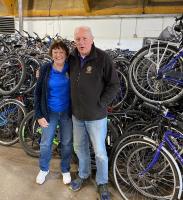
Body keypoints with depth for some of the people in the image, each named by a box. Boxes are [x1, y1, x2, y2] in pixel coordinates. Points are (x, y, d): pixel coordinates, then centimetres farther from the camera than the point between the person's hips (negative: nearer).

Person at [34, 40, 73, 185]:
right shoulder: (45, 69, -8)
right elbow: (38, 92, -3)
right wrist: (39, 115, -6)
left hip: (67, 112, 0)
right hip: (50, 112, 0)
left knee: (67, 143, 12)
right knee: (45, 143, 11)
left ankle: (65, 169, 35)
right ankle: (44, 169, 37)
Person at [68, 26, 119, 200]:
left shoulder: (102, 58, -16)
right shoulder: (72, 58, -2)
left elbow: (114, 85, -12)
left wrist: (101, 104, -13)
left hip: (96, 115, -4)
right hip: (77, 114, 5)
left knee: (100, 151, 9)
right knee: (79, 147, 20)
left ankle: (102, 183, 33)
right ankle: (83, 174, 45)